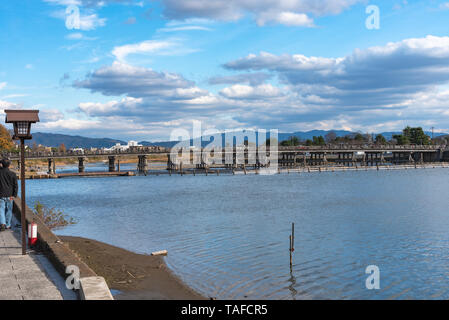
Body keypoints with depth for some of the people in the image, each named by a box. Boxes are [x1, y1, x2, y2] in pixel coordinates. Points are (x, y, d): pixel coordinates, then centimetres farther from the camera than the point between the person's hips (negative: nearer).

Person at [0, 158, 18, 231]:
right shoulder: (12, 174, -5)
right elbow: (16, 185, -6)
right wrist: (14, 195, -4)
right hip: (9, 195, 1)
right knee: (8, 210, 12)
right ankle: (8, 225, 16)